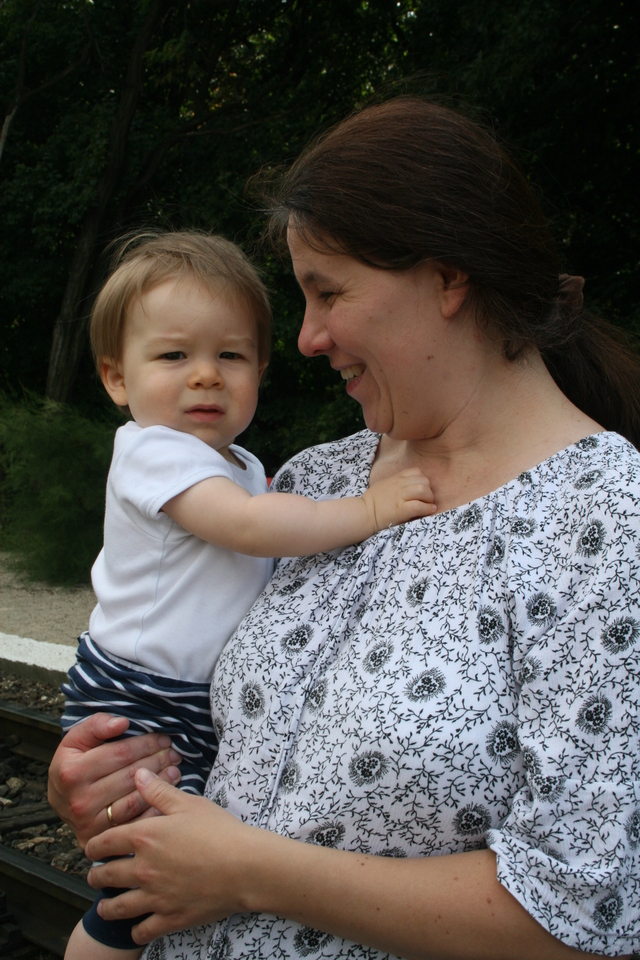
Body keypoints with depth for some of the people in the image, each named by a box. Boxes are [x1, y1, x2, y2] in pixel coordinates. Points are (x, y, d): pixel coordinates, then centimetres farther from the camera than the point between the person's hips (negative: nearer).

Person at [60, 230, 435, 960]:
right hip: (137, 710, -8)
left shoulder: (241, 467, 12)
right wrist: (366, 511, -28)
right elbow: (248, 525, -31)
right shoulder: (154, 451, -18)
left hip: (209, 708, 8)